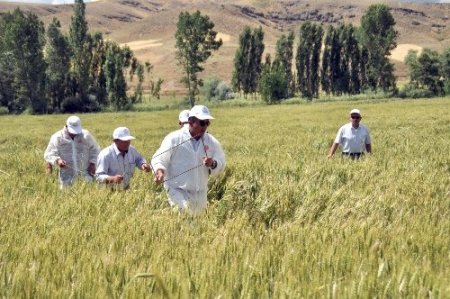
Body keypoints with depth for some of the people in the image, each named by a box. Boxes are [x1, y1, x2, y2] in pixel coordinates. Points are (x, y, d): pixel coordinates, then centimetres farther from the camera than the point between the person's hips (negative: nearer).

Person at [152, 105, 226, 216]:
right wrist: (159, 171, -27)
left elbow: (221, 164, 9)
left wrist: (213, 164, -15)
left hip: (200, 194, 5)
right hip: (177, 190, -5)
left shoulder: (211, 142, 4)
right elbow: (158, 160, -4)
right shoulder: (174, 139, -8)